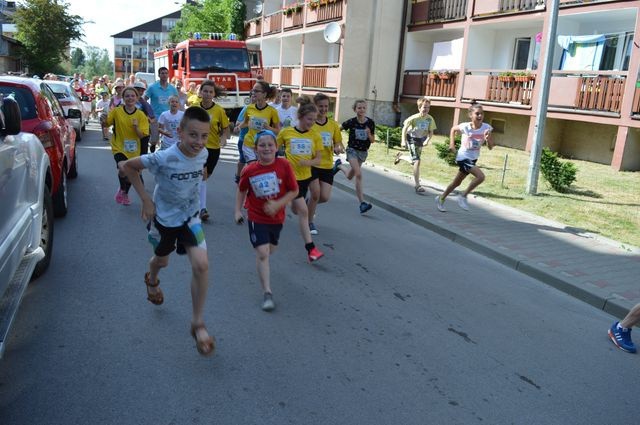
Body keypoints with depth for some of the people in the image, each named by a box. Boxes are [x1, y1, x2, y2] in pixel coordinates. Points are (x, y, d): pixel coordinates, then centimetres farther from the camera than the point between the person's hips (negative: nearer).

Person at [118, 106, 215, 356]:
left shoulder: (203, 154, -15)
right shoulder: (163, 158, -30)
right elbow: (127, 166, -16)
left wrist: (191, 192, 5)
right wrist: (145, 199, -17)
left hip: (189, 216, 2)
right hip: (163, 218, -2)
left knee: (201, 265, -16)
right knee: (162, 260, 23)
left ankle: (198, 323, 0)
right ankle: (152, 281, 63)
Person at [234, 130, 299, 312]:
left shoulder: (284, 165, -16)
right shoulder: (249, 170, -13)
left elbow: (294, 191, -11)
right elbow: (241, 190, 6)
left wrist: (277, 205, -22)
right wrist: (238, 210, 1)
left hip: (276, 217, 2)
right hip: (256, 218, -2)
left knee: (270, 249, 22)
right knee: (263, 253, -11)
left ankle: (261, 267, 58)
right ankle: (267, 293, -5)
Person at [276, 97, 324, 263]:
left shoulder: (315, 136, -1)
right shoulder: (286, 132, -6)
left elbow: (318, 159, -1)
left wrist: (308, 162, -20)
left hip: (305, 176, 4)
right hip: (290, 176, -4)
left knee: (295, 210, 17)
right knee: (303, 210, -13)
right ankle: (310, 248, -10)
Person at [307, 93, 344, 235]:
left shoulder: (333, 125, 4)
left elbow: (338, 143, 11)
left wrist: (337, 148, -11)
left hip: (327, 165, 4)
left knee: (325, 197, -1)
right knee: (315, 194, -7)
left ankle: (309, 204, 34)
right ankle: (310, 222, 16)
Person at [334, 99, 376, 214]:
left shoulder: (370, 123, -7)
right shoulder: (351, 122, -13)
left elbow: (373, 140, 0)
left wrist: (369, 134, -20)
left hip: (363, 152, 4)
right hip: (352, 150, -4)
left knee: (350, 176, 16)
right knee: (359, 175, -19)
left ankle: (339, 165, 48)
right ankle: (362, 203, -18)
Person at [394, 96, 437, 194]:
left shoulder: (430, 119, -12)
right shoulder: (414, 118, -22)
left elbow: (431, 132, -3)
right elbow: (405, 128, -10)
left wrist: (427, 140, -20)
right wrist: (403, 140, -16)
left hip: (421, 140, 6)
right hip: (412, 139, -6)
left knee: (413, 161, 21)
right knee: (417, 161, -16)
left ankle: (400, 156, 54)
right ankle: (417, 186, -11)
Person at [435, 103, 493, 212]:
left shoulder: (486, 128, -10)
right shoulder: (465, 127, -16)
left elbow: (490, 147, -9)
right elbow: (453, 129, 6)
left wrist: (488, 138, -28)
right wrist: (452, 143, -2)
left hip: (473, 159, 5)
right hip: (463, 157, -5)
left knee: (456, 183, 17)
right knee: (481, 176, -24)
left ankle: (441, 199, 36)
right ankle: (463, 196, -7)